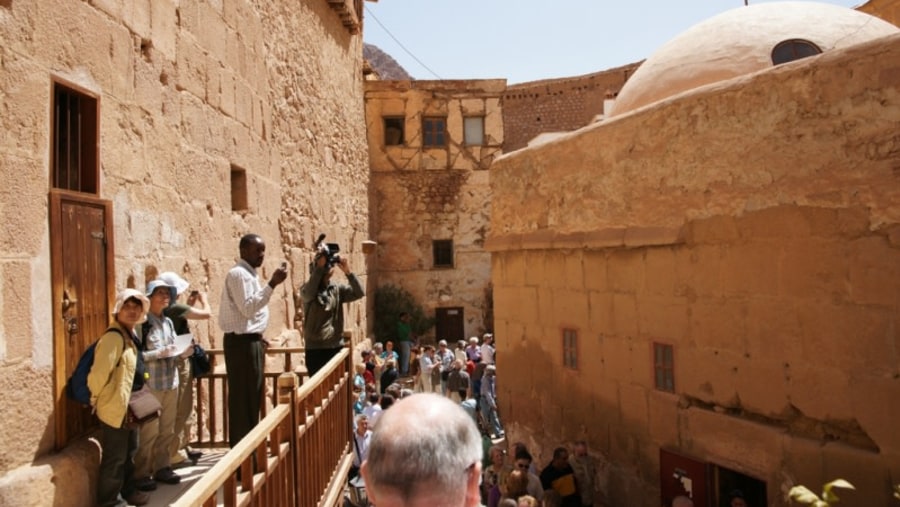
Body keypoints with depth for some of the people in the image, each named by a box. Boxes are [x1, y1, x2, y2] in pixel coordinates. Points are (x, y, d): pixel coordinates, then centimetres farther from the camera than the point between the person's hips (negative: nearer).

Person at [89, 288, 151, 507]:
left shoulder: (131, 334, 8)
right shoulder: (113, 337, -23)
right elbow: (99, 372, -28)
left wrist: (132, 399, 15)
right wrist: (95, 398, -13)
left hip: (127, 406, 9)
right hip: (114, 407, -9)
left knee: (129, 452, 22)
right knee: (114, 457, 4)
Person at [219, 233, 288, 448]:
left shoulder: (249, 274, 17)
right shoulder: (238, 274, -14)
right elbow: (248, 308, -24)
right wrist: (272, 284, -26)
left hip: (251, 341, 10)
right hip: (242, 343, -10)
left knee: (252, 398, 16)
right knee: (243, 399, -4)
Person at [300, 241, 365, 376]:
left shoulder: (338, 289, 7)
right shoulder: (306, 290, -2)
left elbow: (360, 293, -5)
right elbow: (308, 294, -25)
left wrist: (347, 272, -15)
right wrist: (319, 267, -24)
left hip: (336, 346, 3)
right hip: (315, 348, -3)